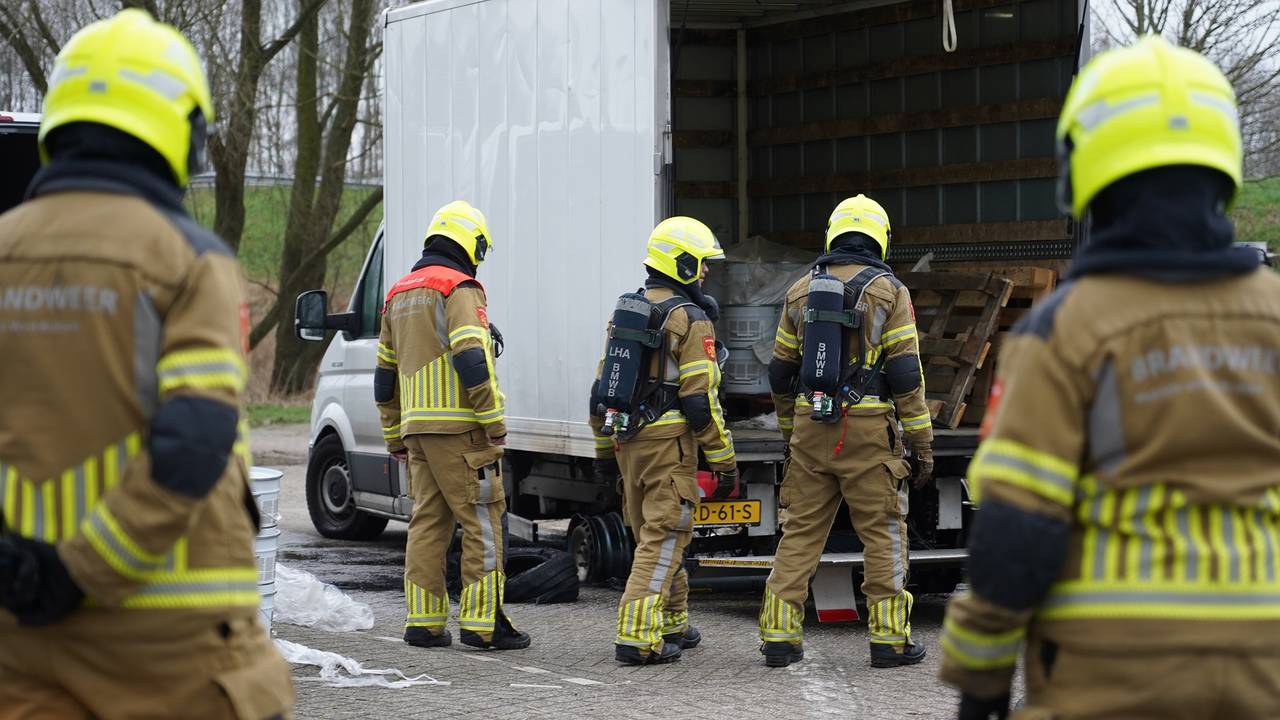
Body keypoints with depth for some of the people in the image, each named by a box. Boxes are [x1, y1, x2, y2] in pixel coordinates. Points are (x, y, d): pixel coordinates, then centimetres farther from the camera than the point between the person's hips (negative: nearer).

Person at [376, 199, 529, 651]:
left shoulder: (400, 294, 19)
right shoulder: (459, 288, -8)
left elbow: (385, 373, 23)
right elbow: (471, 360, -19)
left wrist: (394, 436, 28)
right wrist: (495, 423, -15)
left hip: (417, 426, 8)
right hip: (459, 428, -8)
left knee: (427, 521, 11)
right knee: (483, 521, -4)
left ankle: (422, 621, 10)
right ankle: (482, 623, -6)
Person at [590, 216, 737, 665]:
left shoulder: (625, 312, 13)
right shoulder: (690, 320, -10)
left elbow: (603, 388, 16)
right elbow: (701, 400, -15)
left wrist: (604, 450, 23)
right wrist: (724, 462, -10)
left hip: (626, 441, 8)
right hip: (668, 442, -8)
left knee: (653, 534, 19)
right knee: (663, 539, -5)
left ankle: (672, 624, 29)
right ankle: (637, 637, -12)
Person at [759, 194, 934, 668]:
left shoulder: (801, 292, 9)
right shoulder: (889, 292, -3)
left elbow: (781, 374, 12)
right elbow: (906, 375, -8)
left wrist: (790, 432, 25)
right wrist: (923, 446, -3)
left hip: (811, 429, 4)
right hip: (868, 432, -4)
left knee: (800, 531, 9)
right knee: (883, 533, 4)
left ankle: (779, 635, 6)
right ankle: (889, 639, 4)